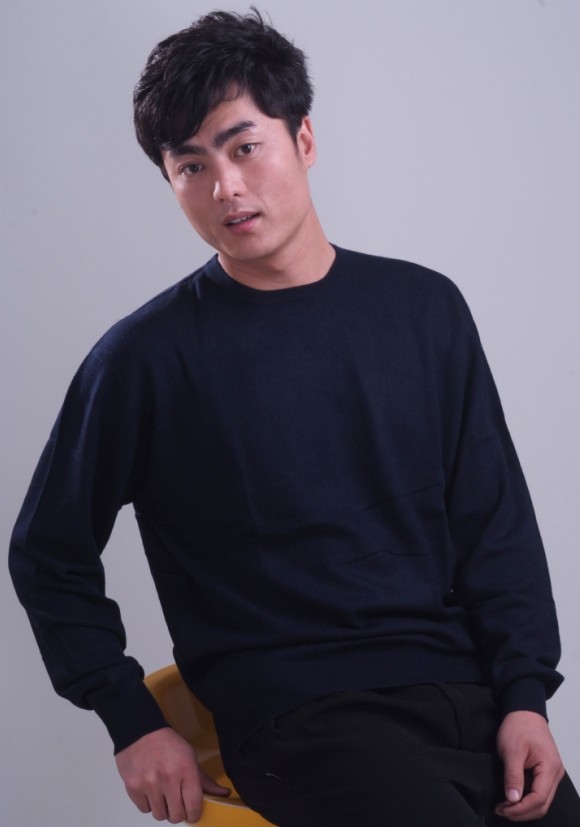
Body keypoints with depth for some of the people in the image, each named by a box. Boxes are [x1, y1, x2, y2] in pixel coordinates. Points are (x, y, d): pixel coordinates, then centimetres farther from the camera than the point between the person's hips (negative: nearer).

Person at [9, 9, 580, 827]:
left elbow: (497, 523, 10)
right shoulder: (147, 358, -3)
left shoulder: (423, 308, 6)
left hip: (463, 690, 4)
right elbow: (49, 557, 6)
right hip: (296, 717, -4)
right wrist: (133, 723, 0)